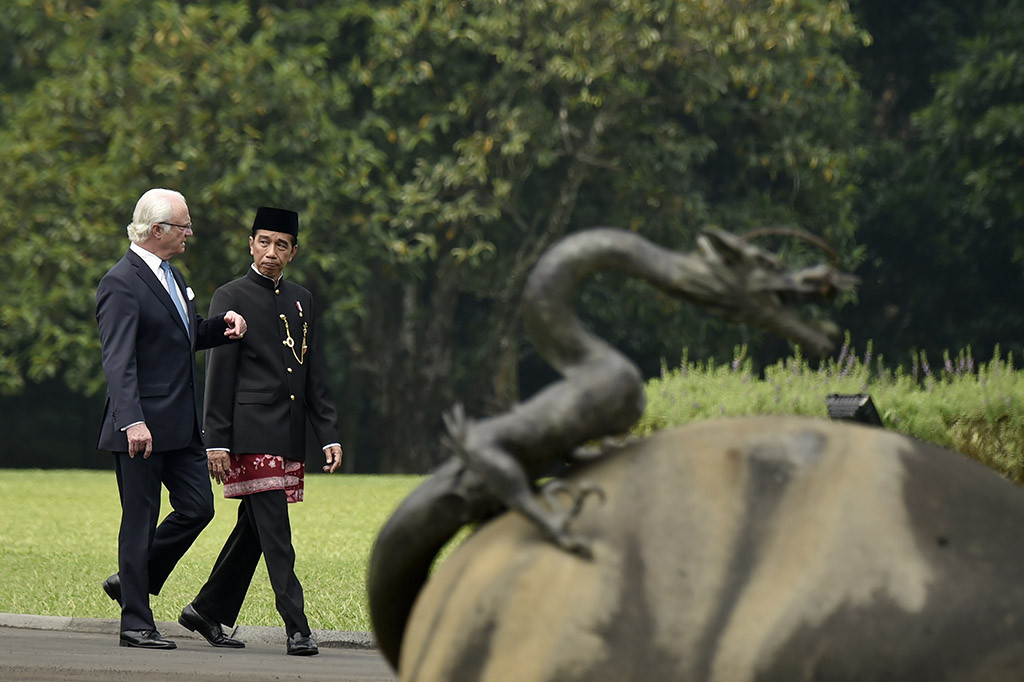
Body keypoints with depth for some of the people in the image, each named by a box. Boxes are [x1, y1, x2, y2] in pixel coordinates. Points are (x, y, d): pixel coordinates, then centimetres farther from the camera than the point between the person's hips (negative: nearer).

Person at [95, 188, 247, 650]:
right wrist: (132, 421, -32)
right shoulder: (121, 283, -14)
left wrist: (223, 325, 8)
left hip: (181, 427, 9)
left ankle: (130, 582, 22)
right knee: (140, 521, -2)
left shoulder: (172, 277, 16)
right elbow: (117, 361, -22)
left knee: (197, 508, 6)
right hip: (141, 428, -9)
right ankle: (136, 623, 5)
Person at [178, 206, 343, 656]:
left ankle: (208, 612, 23)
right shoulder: (230, 298, -1)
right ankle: (296, 627, -12)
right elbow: (218, 375, -5)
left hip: (290, 435, 7)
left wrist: (329, 435, 10)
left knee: (254, 529, 11)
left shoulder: (301, 301, 16)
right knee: (274, 533, -10)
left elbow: (315, 375, 17)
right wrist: (216, 442, -10)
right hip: (251, 434, -6)